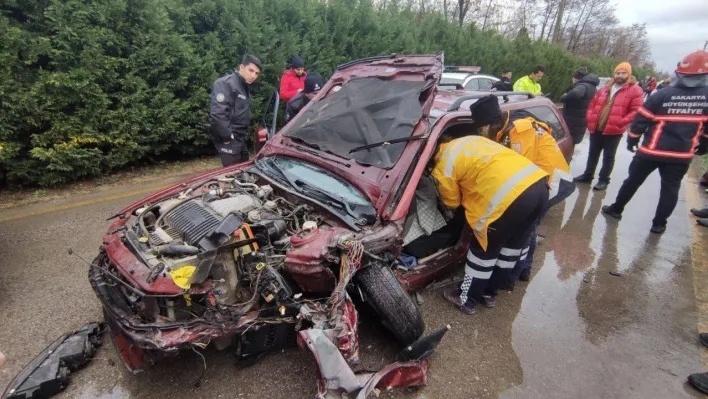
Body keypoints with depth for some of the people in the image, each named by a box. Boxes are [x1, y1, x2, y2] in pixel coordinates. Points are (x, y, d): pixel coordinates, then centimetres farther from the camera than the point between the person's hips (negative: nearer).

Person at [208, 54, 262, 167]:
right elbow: (217, 114, -27)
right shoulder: (225, 83, -17)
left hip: (240, 138, 10)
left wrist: (241, 136, 14)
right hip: (229, 140, -10)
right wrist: (228, 137, -21)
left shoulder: (244, 87, 15)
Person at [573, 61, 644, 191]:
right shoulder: (605, 88, 13)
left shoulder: (634, 90, -3)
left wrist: (620, 122, -18)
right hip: (596, 127, 5)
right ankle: (588, 175, 28)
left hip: (614, 130, -5)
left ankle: (603, 180, 13)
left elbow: (636, 110, -8)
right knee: (593, 153, 15)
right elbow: (593, 104, 18)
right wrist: (590, 118, 4)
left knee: (608, 157, 4)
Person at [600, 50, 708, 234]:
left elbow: (641, 119, -7)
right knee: (670, 188, 10)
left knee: (633, 180, 11)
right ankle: (659, 223, 12)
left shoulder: (663, 95, -9)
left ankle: (616, 209, 22)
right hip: (682, 154, 2)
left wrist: (632, 139, 6)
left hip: (652, 150, -2)